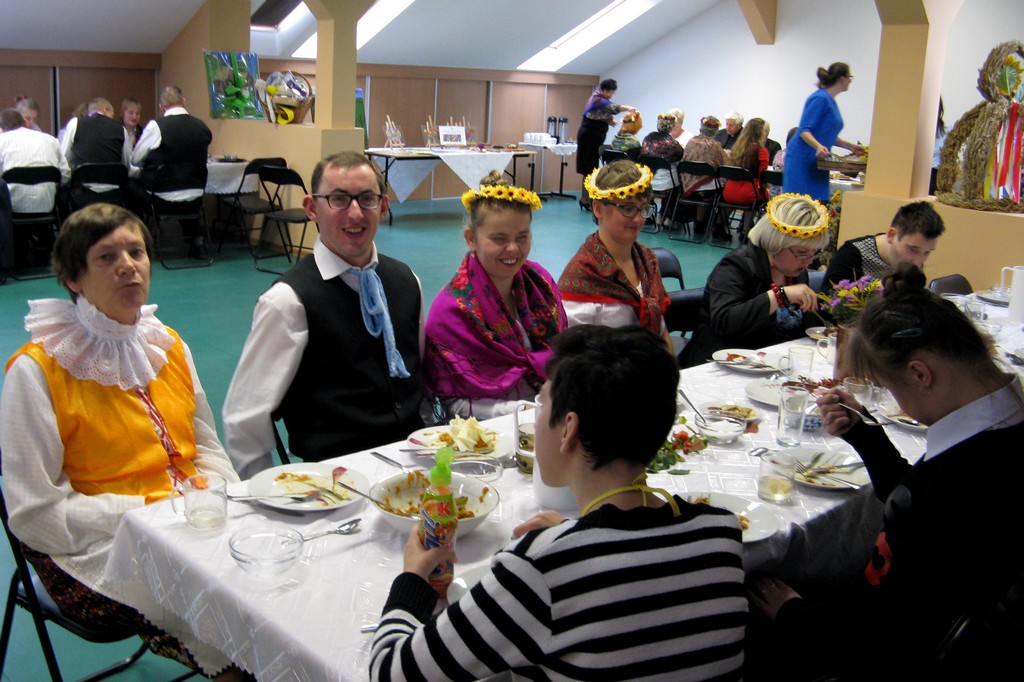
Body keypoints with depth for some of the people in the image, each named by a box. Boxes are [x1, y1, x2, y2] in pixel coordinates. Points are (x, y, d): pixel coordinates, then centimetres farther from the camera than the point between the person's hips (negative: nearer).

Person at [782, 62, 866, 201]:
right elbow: (804, 130, -18)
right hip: (802, 159, -10)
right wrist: (818, 146, -33)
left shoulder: (831, 101, 17)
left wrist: (850, 146, 23)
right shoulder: (820, 98, -11)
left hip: (817, 161, 10)